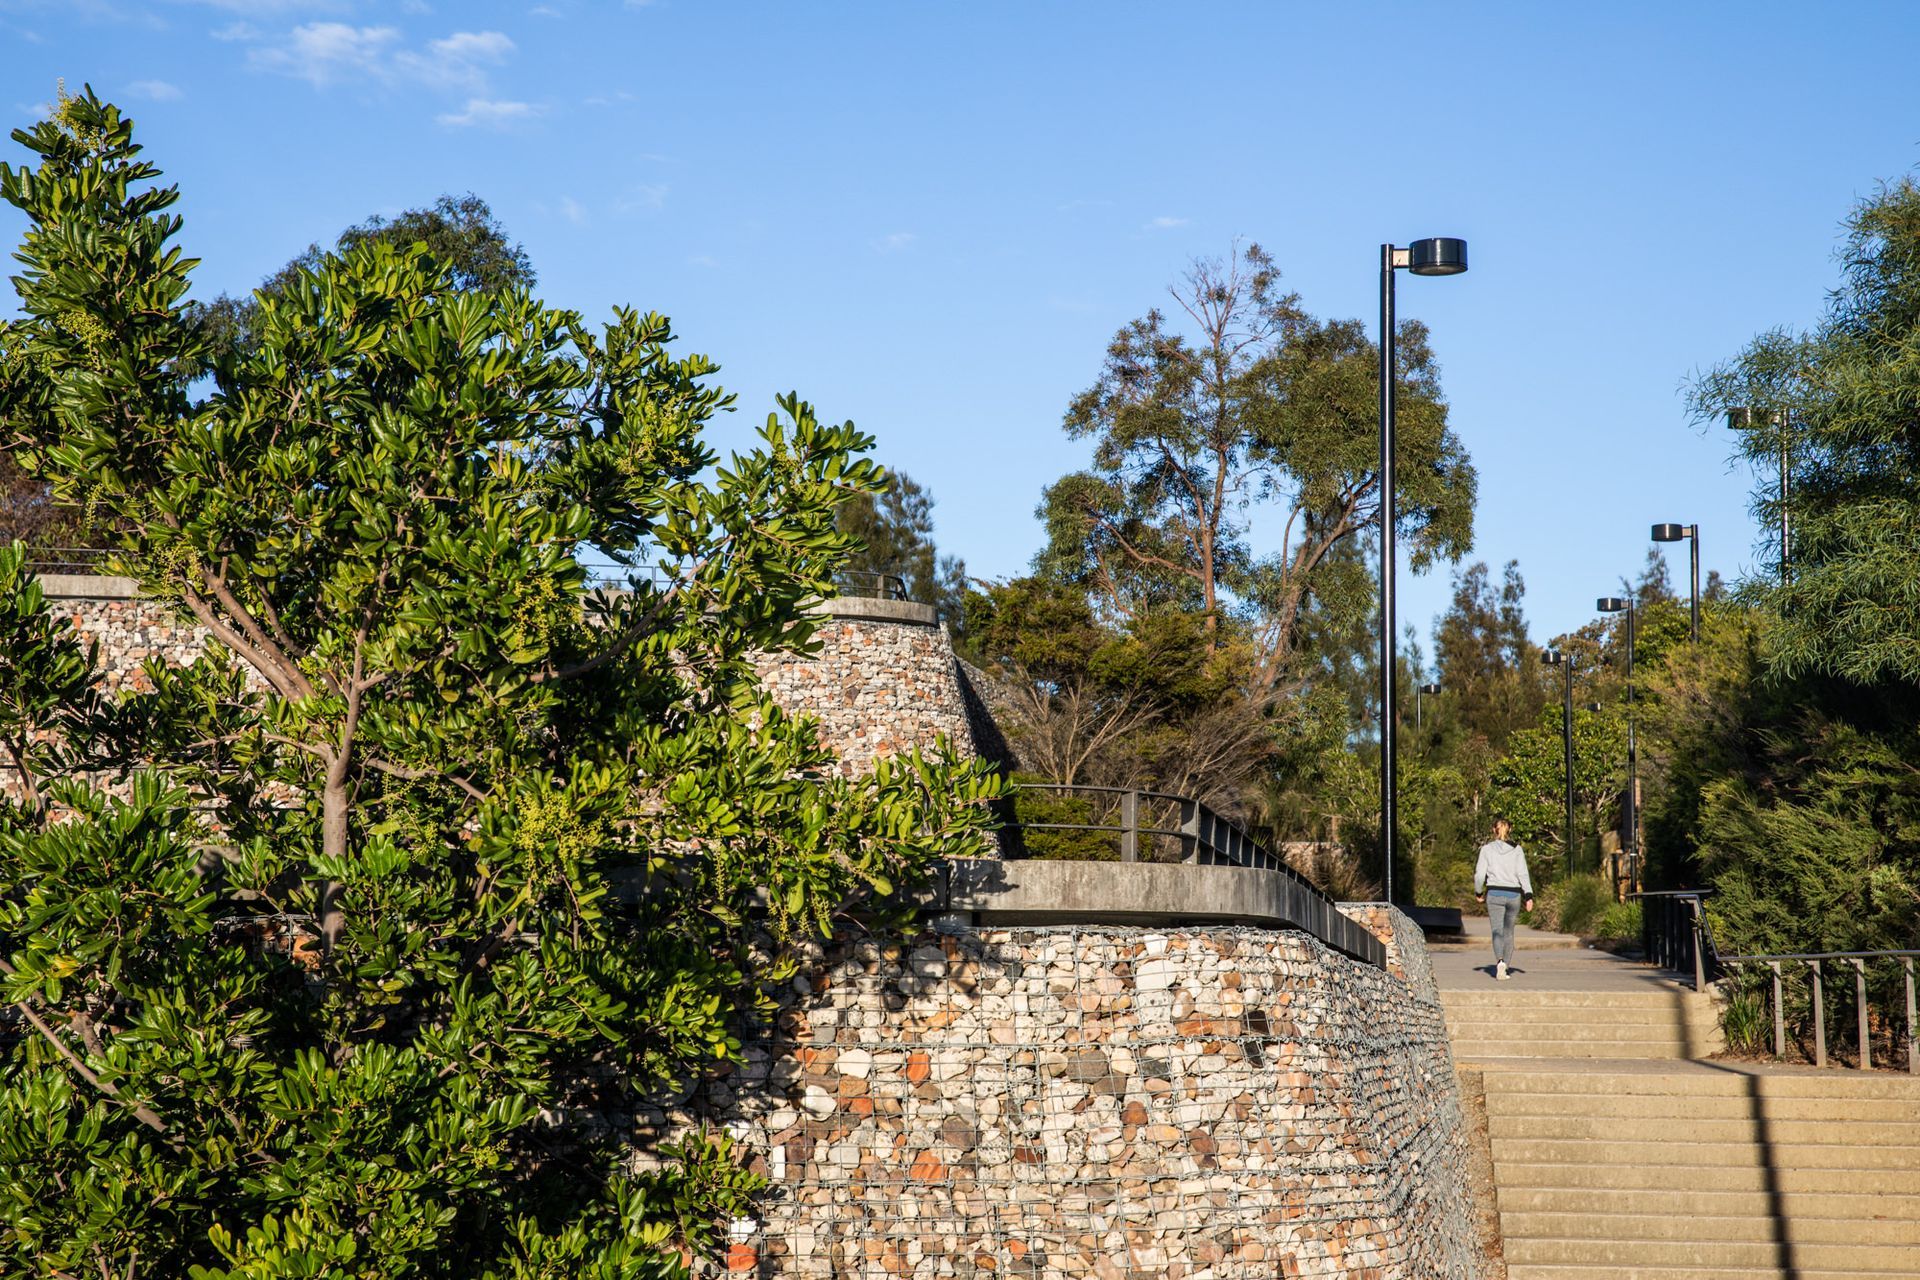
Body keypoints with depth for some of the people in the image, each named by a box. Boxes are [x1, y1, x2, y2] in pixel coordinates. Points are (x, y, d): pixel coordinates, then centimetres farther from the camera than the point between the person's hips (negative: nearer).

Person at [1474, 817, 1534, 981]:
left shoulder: (1487, 848, 0)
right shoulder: (1517, 849, 3)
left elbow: (1480, 874, -1)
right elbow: (1523, 873, -6)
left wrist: (1478, 892, 14)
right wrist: (1528, 895, -9)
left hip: (1494, 894, -2)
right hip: (1513, 894, 2)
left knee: (1497, 931, -5)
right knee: (1509, 932, 14)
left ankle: (1500, 961, -30)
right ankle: (1505, 968, 18)